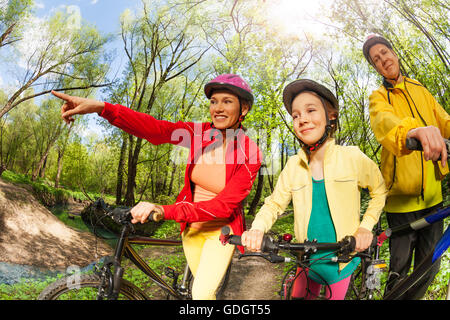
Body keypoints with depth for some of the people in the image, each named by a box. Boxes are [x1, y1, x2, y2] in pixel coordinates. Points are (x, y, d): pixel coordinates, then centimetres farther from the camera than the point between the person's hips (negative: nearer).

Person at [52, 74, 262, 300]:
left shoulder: (250, 155, -20)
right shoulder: (199, 133, -10)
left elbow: (224, 205, -28)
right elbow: (153, 128, -24)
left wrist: (166, 211, -39)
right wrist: (100, 107, -40)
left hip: (221, 229, -3)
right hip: (192, 227, 4)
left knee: (201, 293, -11)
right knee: (205, 288, 20)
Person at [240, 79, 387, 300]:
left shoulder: (352, 157, -14)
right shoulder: (293, 165, -8)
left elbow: (379, 191, 1)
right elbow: (274, 204, -1)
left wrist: (365, 226, -9)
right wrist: (257, 229, -19)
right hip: (307, 258, 2)